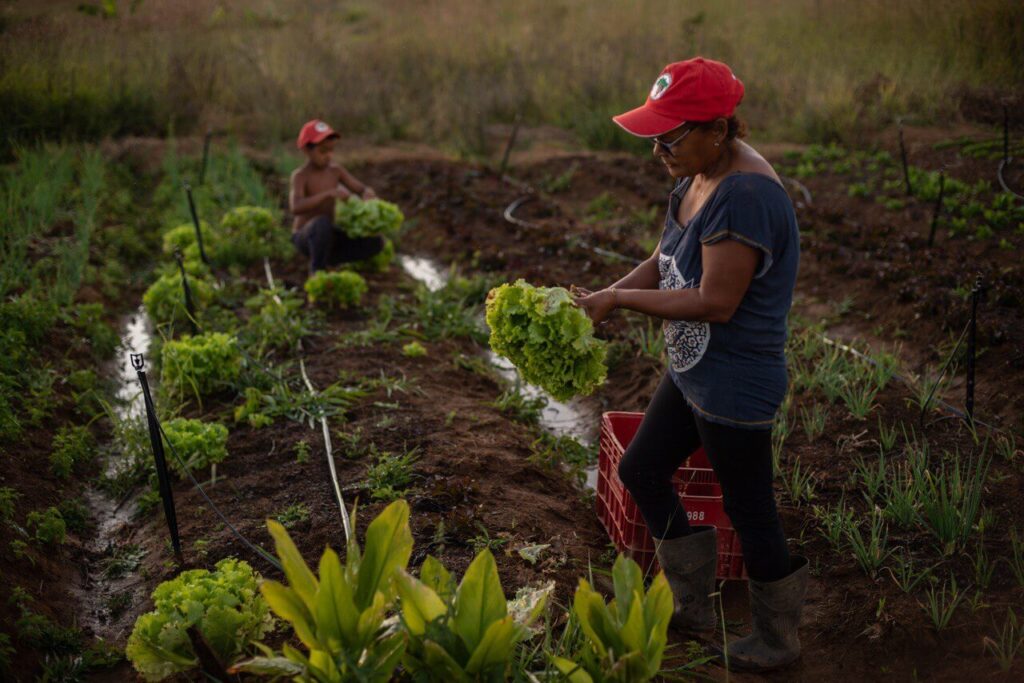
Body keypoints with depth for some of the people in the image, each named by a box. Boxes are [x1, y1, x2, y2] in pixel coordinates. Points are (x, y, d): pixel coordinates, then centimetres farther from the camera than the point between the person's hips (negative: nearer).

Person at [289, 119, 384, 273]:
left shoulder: (335, 170, 1)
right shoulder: (300, 175, -17)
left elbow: (363, 189, 2)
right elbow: (295, 207, -34)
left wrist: (368, 193, -23)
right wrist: (329, 193, -41)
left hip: (327, 238, 6)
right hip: (305, 238, -6)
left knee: (376, 243, -8)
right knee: (322, 223, -40)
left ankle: (322, 260, 5)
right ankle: (317, 271, -16)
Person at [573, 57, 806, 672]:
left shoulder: (745, 196, -27)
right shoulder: (697, 178, 3)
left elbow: (715, 301, -28)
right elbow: (666, 262, 8)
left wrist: (620, 299, -20)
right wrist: (604, 299, -7)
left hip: (736, 385, -10)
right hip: (692, 371, 10)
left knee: (750, 511, 7)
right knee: (642, 471, 20)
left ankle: (779, 639, 31)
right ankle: (694, 603, 37)